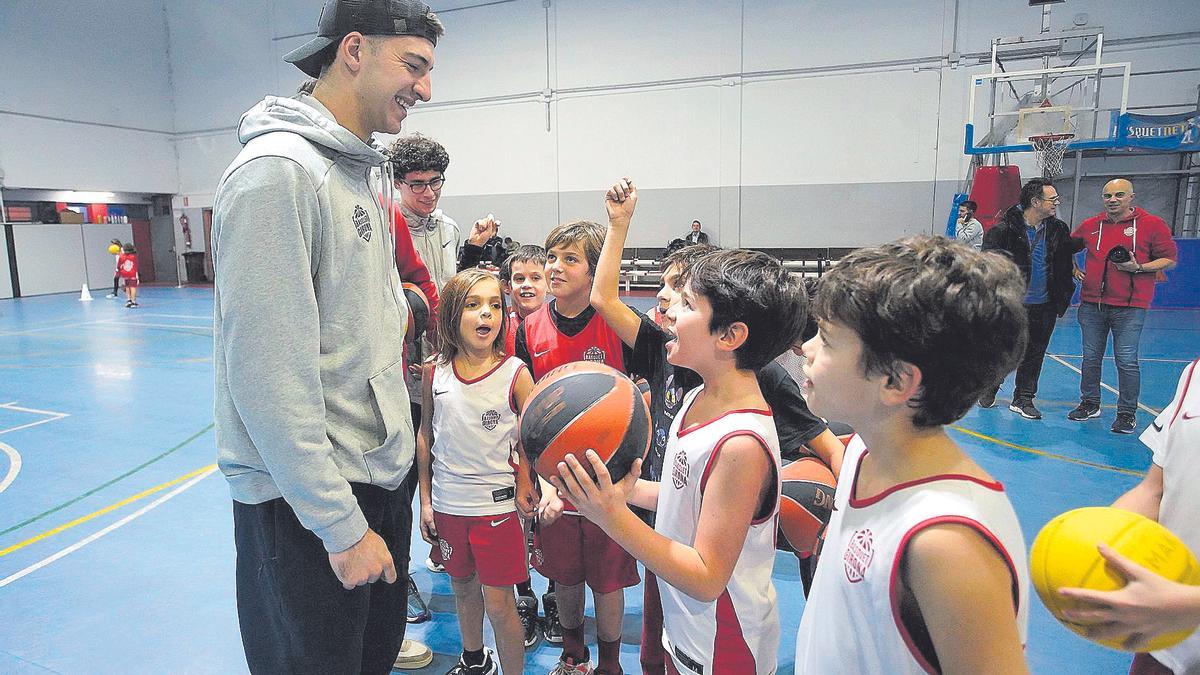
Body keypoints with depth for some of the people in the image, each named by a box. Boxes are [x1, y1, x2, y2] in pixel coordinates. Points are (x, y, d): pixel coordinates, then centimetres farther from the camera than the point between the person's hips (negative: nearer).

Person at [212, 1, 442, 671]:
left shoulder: (361, 175, 10)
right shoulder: (277, 169, -19)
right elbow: (269, 375, -24)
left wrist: (401, 435, 16)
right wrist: (341, 526, -20)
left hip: (383, 474, 8)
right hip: (305, 502, -8)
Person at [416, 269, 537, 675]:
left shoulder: (515, 373, -13)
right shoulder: (434, 372, -4)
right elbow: (425, 435, 6)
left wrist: (525, 487, -6)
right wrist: (425, 499, 8)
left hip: (497, 504, -3)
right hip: (447, 503, 4)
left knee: (498, 602, 2)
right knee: (462, 586, 22)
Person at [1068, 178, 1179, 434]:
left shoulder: (1152, 224, -2)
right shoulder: (1089, 225, 9)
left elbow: (1170, 259, -1)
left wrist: (1138, 268, -15)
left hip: (1129, 307, -4)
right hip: (1091, 304, 4)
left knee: (1126, 361, -2)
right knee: (1091, 357, 12)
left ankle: (1127, 413, 10)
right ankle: (1090, 404, 26)